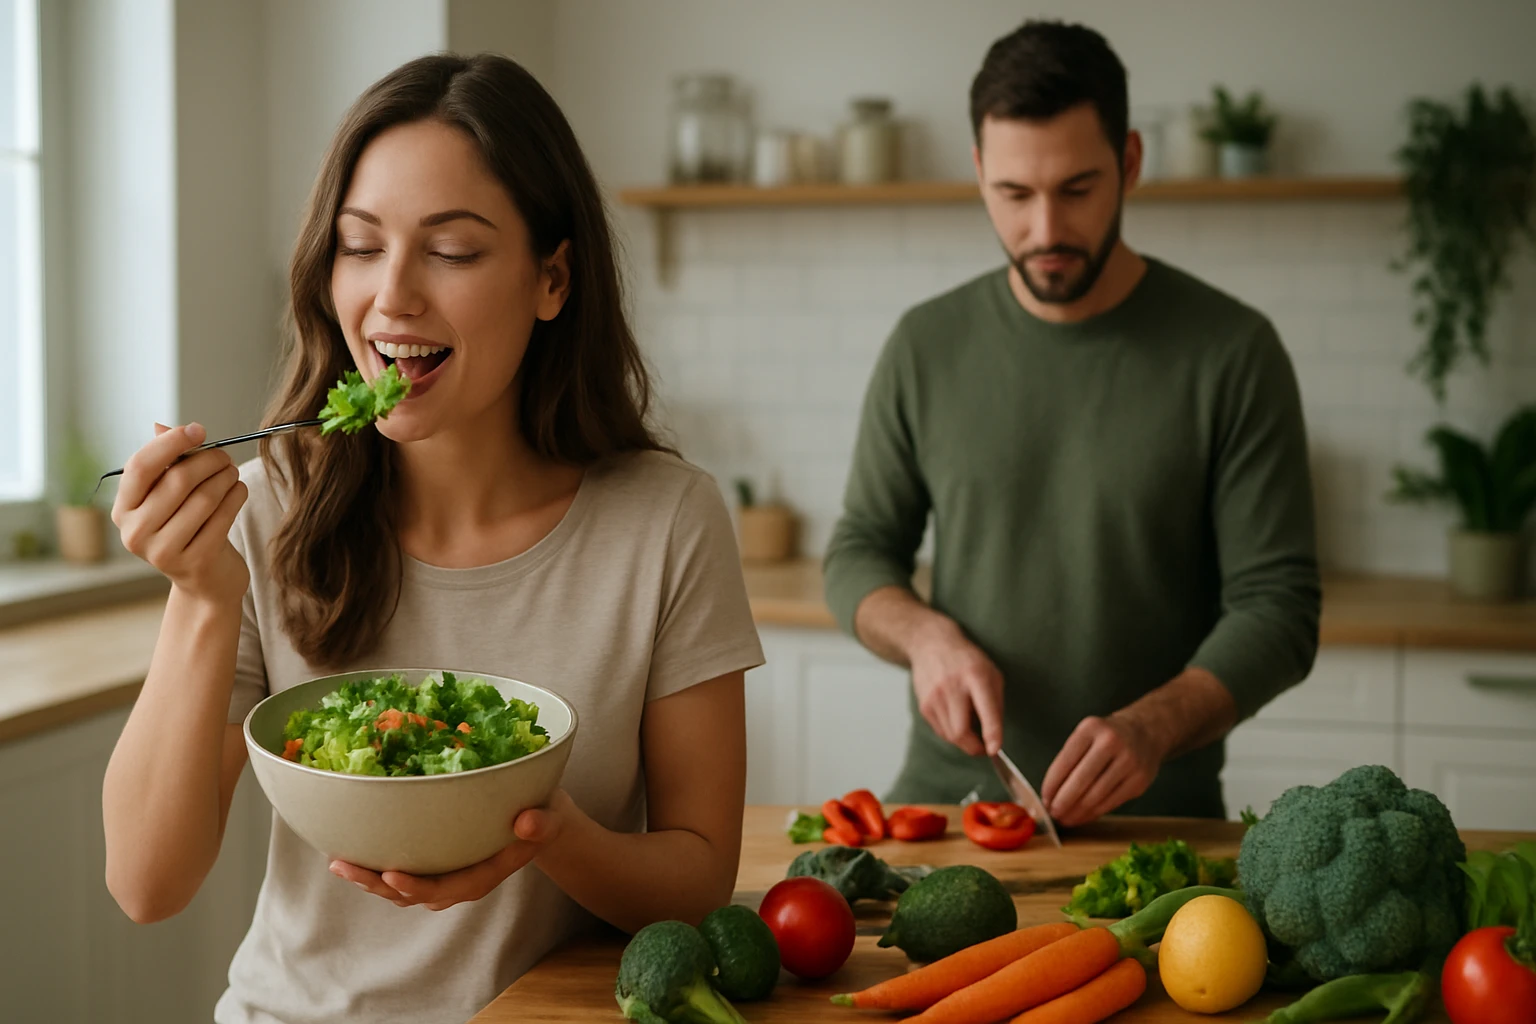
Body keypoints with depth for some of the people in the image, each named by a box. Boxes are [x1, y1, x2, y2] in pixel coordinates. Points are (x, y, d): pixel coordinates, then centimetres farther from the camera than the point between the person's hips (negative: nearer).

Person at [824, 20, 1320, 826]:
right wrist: (926, 634, -8)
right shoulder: (926, 347, 5)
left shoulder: (1233, 353, -3)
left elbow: (1278, 608, -4)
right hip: (946, 790, 1)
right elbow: (859, 551, 13)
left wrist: (1152, 726, -21)